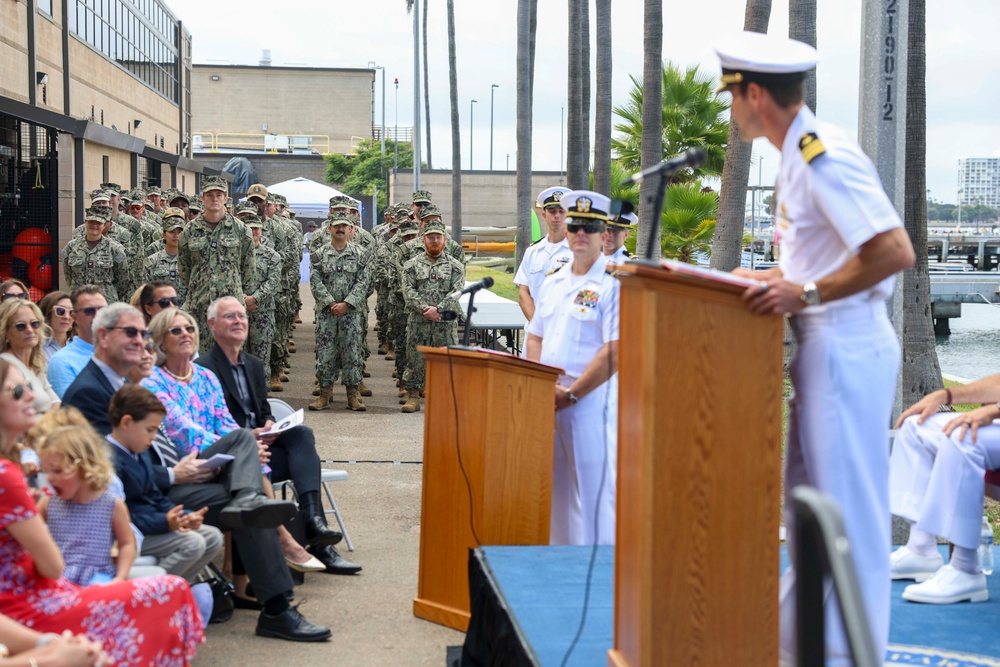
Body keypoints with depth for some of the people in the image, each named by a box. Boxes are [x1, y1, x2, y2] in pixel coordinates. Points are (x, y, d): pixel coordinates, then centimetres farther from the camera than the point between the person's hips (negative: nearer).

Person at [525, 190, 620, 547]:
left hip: (591, 400, -7)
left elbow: (615, 353, -14)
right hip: (547, 402, 7)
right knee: (555, 486, 11)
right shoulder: (553, 282, 16)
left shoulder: (614, 284, -7)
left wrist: (571, 394, -13)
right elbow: (534, 337, 16)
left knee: (592, 487, -5)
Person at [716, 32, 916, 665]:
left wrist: (806, 293, -24)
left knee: (848, 509, -3)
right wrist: (770, 278, 15)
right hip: (823, 348, 11)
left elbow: (894, 252, -25)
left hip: (847, 349, -10)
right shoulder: (801, 153, 13)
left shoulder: (826, 157, -18)